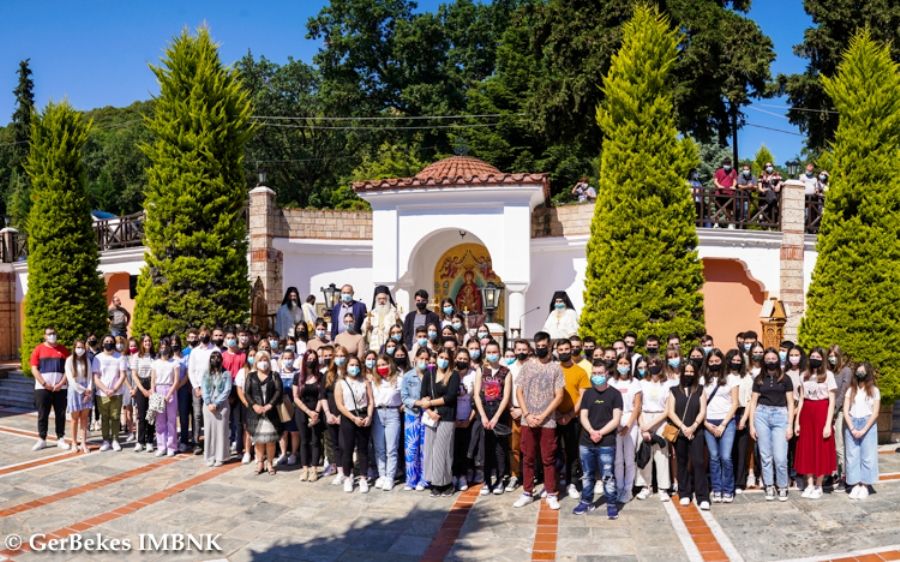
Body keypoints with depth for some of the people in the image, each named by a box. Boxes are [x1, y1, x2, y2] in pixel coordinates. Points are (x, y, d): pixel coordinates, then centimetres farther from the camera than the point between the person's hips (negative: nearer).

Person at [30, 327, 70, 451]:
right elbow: (34, 369, -2)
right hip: (42, 388, -1)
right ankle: (41, 439, 11)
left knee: (60, 414, 4)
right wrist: (44, 384, -11)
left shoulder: (63, 350, 6)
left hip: (60, 388, 1)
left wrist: (61, 384, -8)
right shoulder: (38, 349, 3)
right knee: (42, 415, 3)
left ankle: (60, 439, 12)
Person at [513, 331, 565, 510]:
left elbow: (559, 396, -4)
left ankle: (551, 494, 14)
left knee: (548, 459, 4)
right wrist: (527, 415, -7)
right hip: (527, 420, 2)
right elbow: (519, 392, 5)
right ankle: (527, 493, 18)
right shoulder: (527, 366, 6)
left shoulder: (556, 368, 0)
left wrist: (542, 417, -9)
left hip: (548, 421, -2)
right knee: (528, 458, 8)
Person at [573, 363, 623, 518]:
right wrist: (592, 432, -12)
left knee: (608, 476, -3)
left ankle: (611, 504, 9)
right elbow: (583, 416, 6)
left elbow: (616, 420, -6)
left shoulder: (614, 394, -1)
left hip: (607, 443, -4)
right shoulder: (588, 393, 11)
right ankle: (586, 502, 24)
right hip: (586, 442, 4)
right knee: (587, 475, 12)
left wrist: (600, 433, -13)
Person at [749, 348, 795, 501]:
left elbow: (790, 403, 5)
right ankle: (769, 487, 16)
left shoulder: (785, 379, 4)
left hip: (780, 416, -2)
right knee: (765, 455, 5)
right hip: (761, 415, 2)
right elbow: (753, 402, 9)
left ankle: (782, 487, 11)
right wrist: (751, 425, 3)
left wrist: (790, 425, -2)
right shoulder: (759, 379, 8)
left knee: (780, 457, -7)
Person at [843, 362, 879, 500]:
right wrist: (852, 429, -8)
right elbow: (846, 411, 4)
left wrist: (864, 430, -10)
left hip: (868, 424, -2)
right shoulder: (851, 390, 9)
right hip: (851, 424, 2)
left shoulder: (874, 391, 4)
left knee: (867, 456, -1)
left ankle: (864, 486, 4)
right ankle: (855, 485, 6)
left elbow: (875, 413, -1)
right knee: (852, 456, 1)